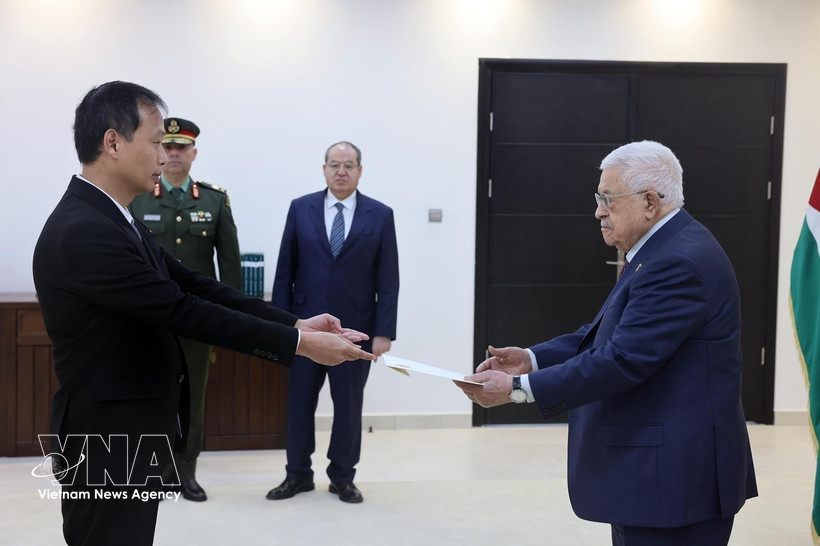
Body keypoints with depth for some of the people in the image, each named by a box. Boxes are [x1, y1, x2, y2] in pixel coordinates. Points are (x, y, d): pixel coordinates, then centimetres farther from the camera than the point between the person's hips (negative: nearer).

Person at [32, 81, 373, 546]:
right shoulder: (83, 232, -23)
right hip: (108, 444, -10)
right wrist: (299, 343, -20)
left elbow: (195, 286, 5)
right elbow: (182, 311, -24)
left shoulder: (119, 221, 9)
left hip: (133, 437, 10)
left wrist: (295, 322, -4)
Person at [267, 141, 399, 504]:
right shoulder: (301, 209, 2)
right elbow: (285, 270, 3)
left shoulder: (380, 215, -1)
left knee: (349, 405, 8)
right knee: (300, 402, 9)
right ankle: (298, 474, 23)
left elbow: (388, 280, -2)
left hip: (355, 328, -1)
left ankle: (342, 477, 22)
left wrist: (384, 332, -7)